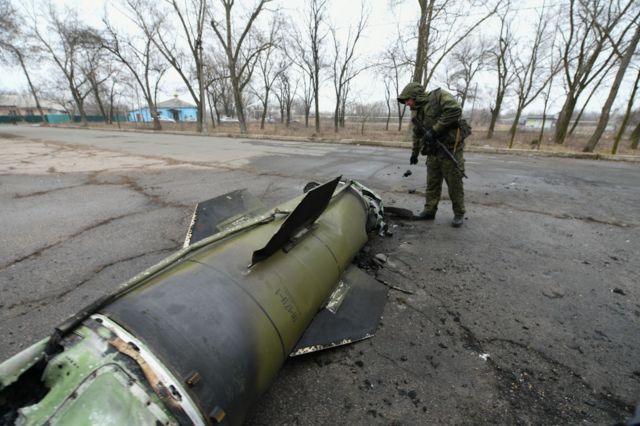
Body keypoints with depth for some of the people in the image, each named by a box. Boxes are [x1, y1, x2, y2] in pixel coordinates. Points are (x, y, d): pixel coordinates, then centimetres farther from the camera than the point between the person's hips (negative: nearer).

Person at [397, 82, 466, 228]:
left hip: (450, 148, -6)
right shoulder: (416, 111, 13)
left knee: (454, 183, 1)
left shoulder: (439, 96, -9)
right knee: (432, 183, 9)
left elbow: (455, 110, -24)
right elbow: (417, 134, 23)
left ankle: (459, 214, 14)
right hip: (433, 151, 7)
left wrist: (434, 130, -23)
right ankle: (429, 211, 19)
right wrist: (415, 152, 27)